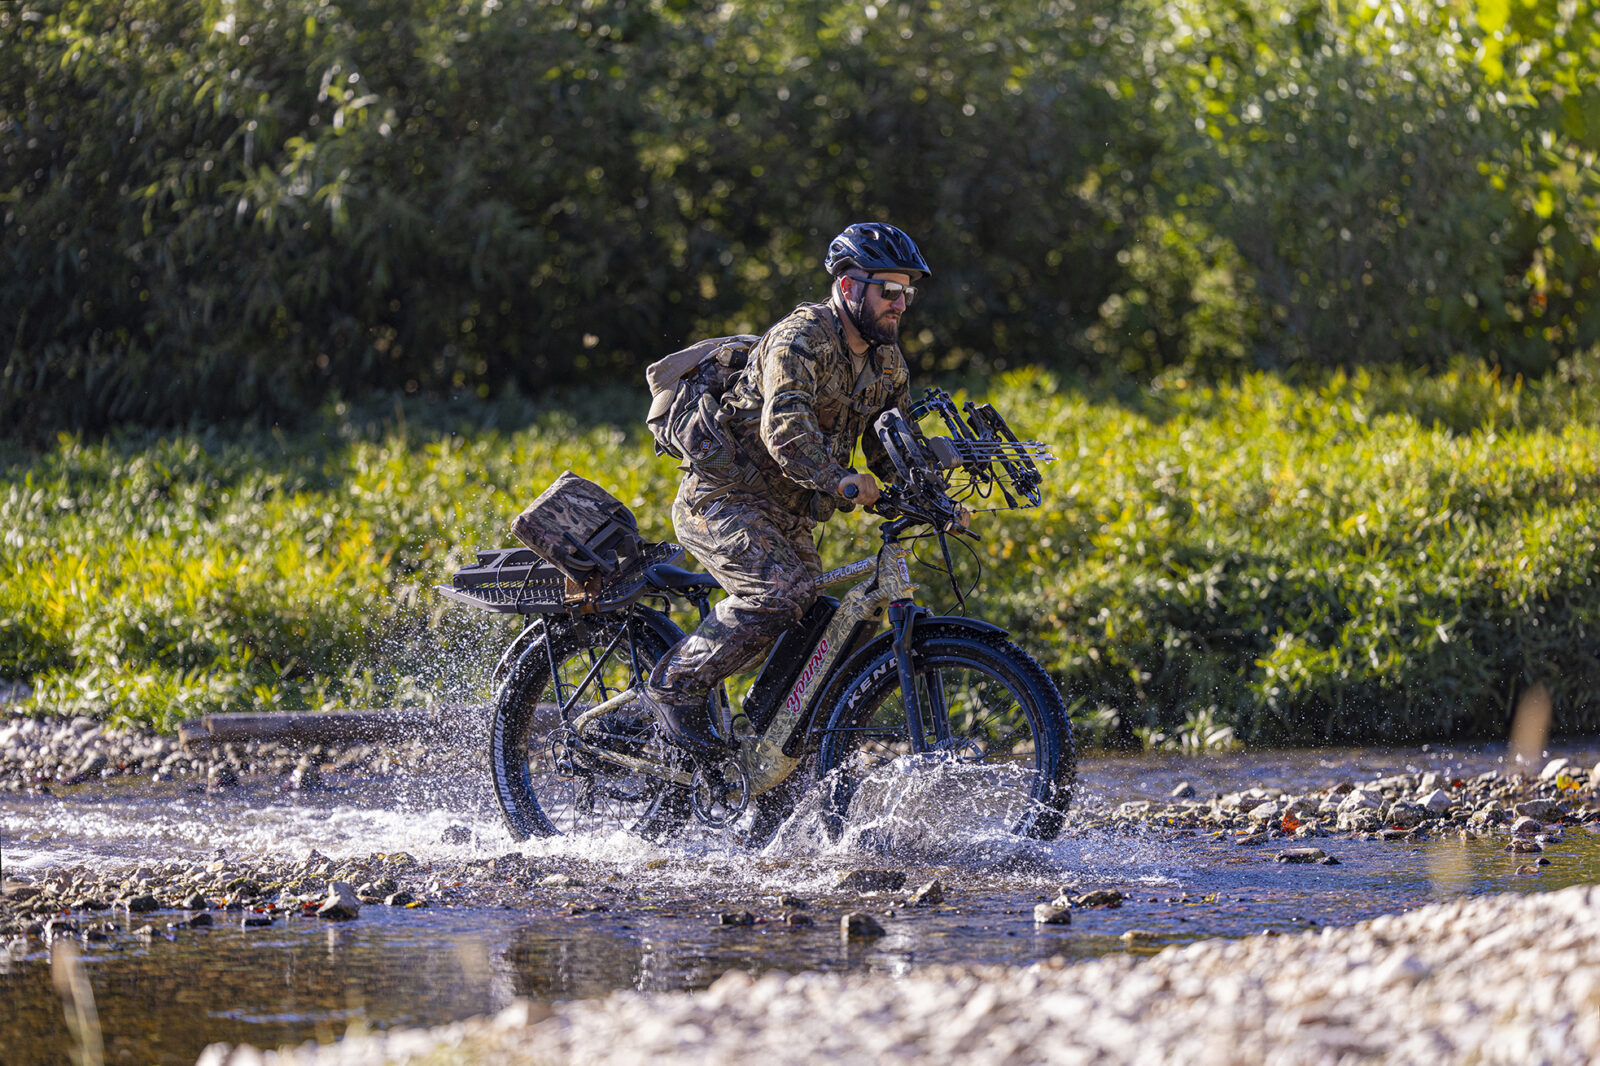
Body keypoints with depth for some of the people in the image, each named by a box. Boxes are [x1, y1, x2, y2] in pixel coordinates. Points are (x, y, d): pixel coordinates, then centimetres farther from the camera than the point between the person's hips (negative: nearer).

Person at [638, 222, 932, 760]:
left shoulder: (886, 361, 9)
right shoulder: (801, 338, -18)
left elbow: (894, 450, 12)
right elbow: (785, 429, -33)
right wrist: (838, 480, -48)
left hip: (787, 520, 8)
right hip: (723, 500, -8)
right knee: (782, 589, -31)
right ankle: (675, 686, -17)